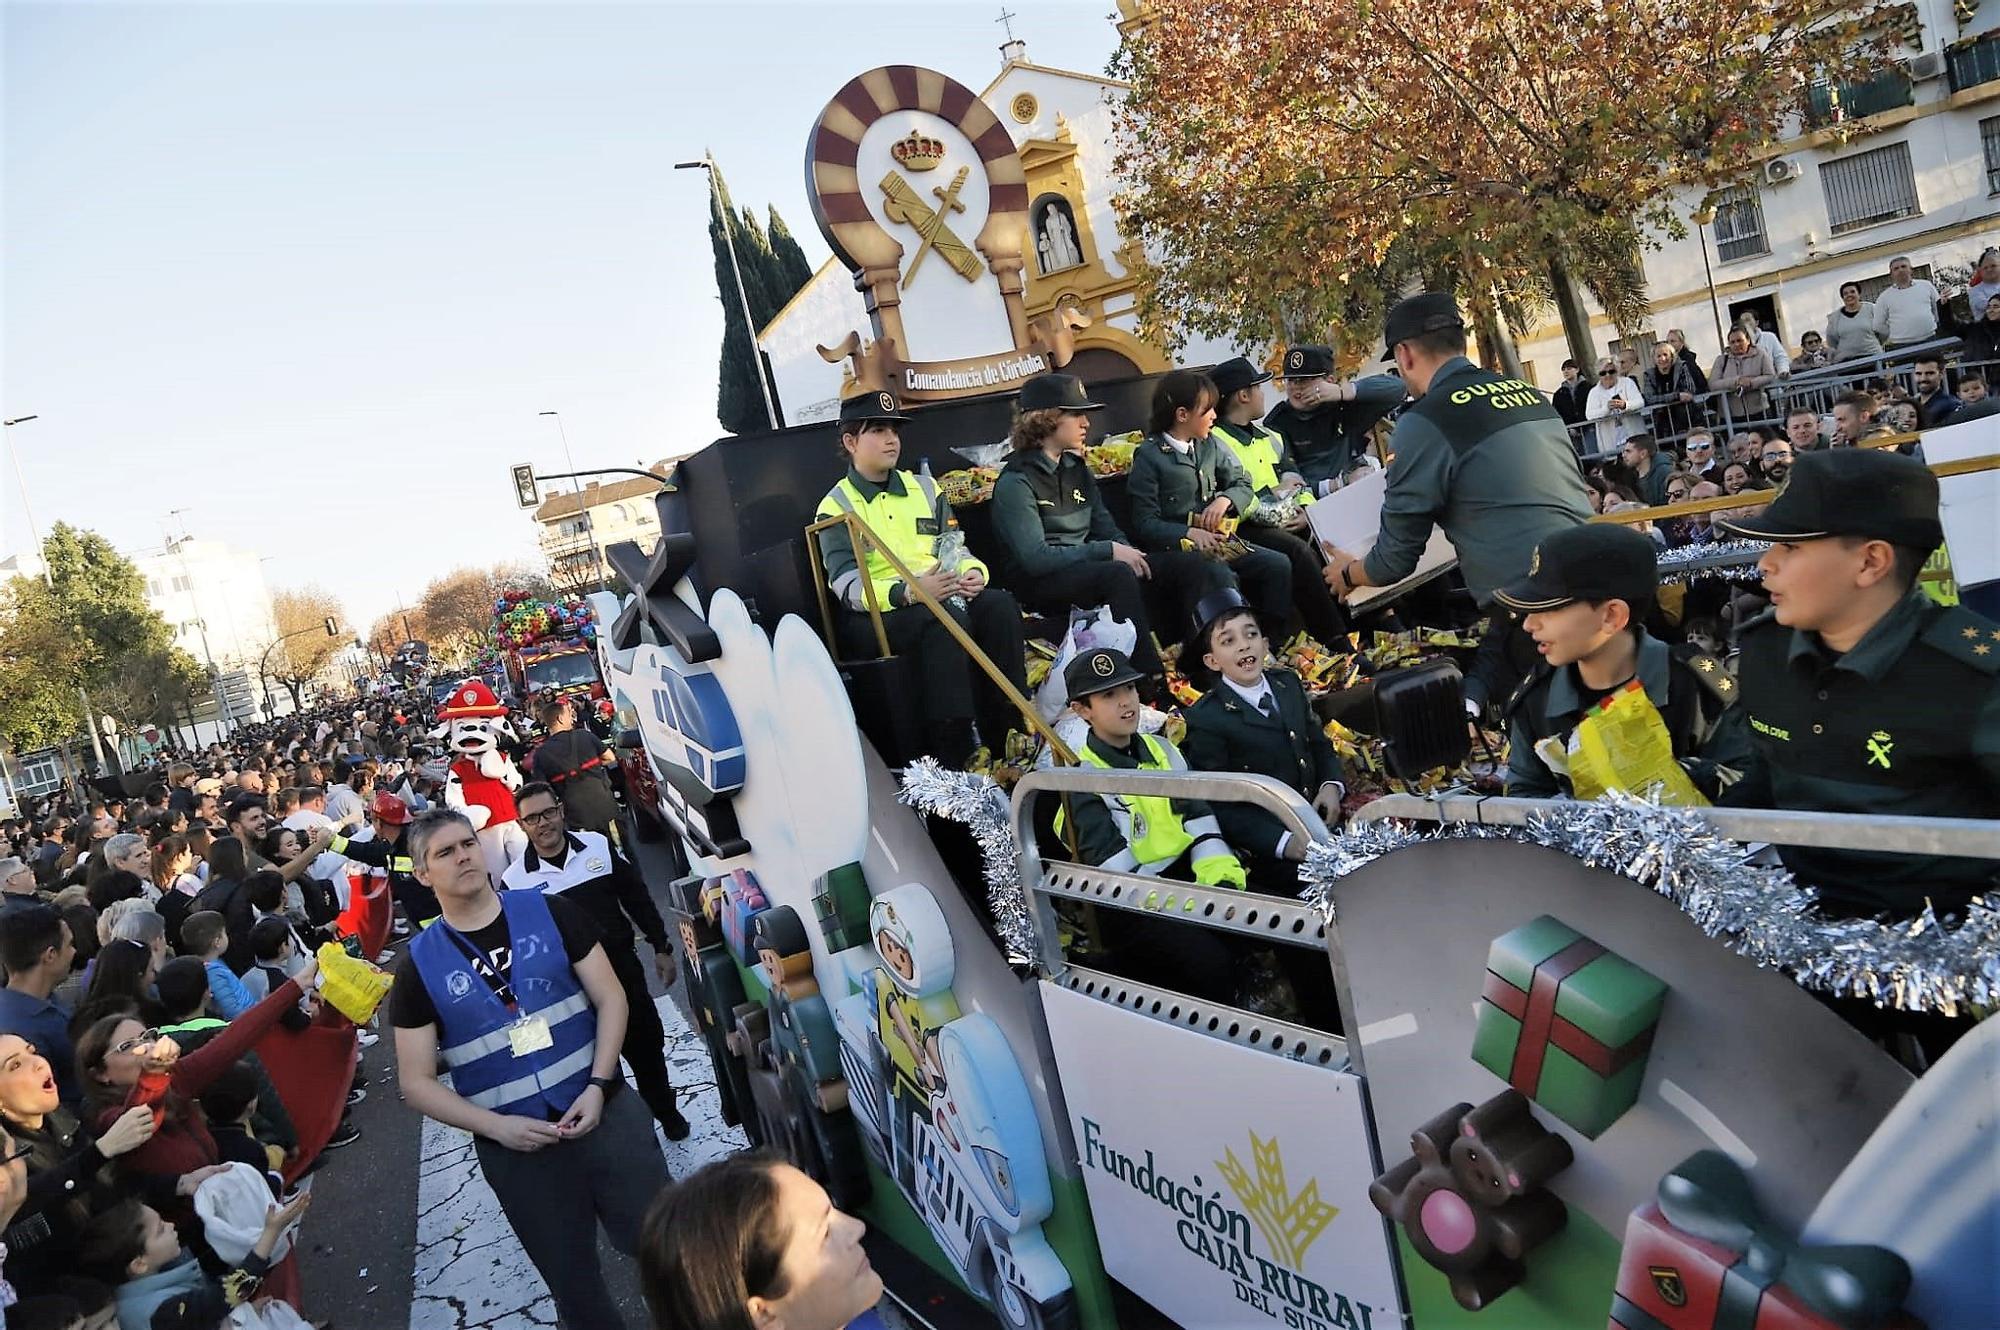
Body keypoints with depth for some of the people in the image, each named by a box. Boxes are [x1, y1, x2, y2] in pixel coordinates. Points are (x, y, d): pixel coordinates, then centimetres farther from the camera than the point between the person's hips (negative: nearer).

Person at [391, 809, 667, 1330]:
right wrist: (497, 1127, -14)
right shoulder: (418, 966, -3)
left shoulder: (550, 913, -3)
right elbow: (417, 1082, -1)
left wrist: (597, 1087, -14)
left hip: (605, 1114, 0)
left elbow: (610, 998, -2)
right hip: (516, 1147, 0)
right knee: (573, 1285, 15)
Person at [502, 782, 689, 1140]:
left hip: (623, 969, 2)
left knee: (647, 1046, 17)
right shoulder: (515, 880, -10)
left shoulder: (598, 846, -4)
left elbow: (637, 899, 4)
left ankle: (666, 1112, 39)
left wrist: (661, 948, 5)